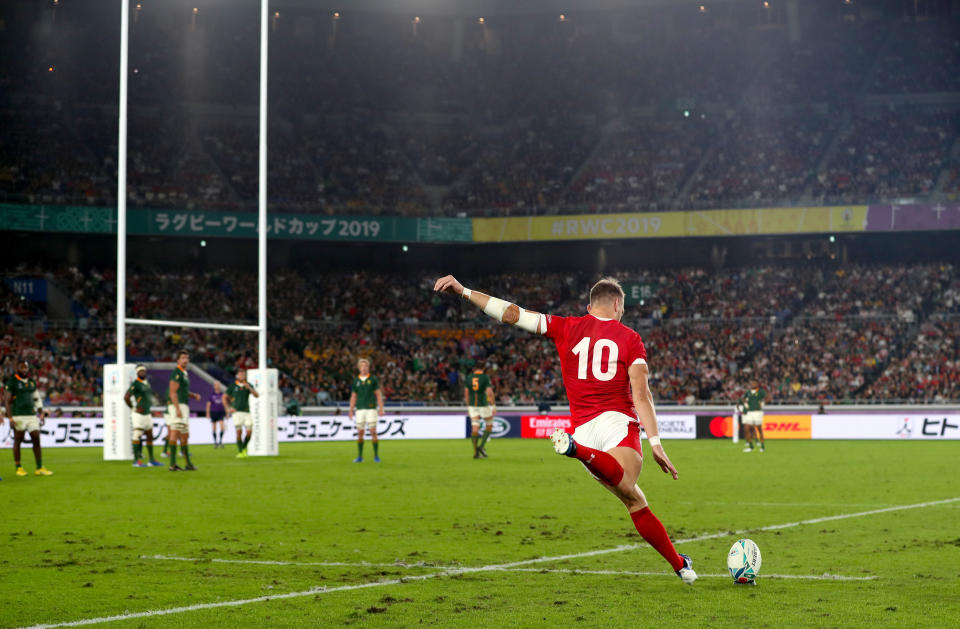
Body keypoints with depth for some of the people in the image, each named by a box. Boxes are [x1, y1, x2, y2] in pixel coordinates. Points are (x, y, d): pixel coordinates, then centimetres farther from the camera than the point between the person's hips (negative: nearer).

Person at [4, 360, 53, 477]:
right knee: (18, 440, 2)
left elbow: (37, 399, 21)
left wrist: (41, 414, 14)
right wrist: (10, 418, -14)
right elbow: (7, 401, -7)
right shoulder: (12, 382, -4)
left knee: (36, 440, 0)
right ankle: (18, 467, 12)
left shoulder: (32, 382, 14)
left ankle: (40, 468, 3)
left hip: (32, 416, 5)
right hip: (18, 417, -5)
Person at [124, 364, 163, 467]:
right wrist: (133, 408, -14)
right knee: (137, 436, -7)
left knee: (150, 436, 10)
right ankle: (136, 460, -5)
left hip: (147, 414, 9)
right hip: (139, 415, -9)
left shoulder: (146, 383, 14)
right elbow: (126, 397, -22)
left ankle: (152, 460, 16)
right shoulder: (135, 384, -13)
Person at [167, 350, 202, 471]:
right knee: (175, 433, -13)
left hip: (183, 407, 10)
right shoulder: (177, 373, -11)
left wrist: (194, 395, 12)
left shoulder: (184, 373, 20)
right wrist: (178, 409, -25)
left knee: (185, 436, 14)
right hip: (177, 406, -10)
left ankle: (188, 463, 21)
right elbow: (173, 392, -18)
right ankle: (172, 464, -17)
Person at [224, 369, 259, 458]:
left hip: (246, 412, 2)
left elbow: (256, 395, -5)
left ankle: (244, 448, 16)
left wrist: (248, 387, -20)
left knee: (249, 431, -8)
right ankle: (240, 452, -2)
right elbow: (224, 398, 10)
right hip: (237, 412, -2)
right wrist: (228, 408, -2)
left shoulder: (248, 385, 8)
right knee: (239, 432, -11)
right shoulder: (232, 386, 4)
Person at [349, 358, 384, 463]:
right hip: (360, 409, 3)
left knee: (373, 432, -6)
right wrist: (351, 411, 9)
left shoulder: (373, 379, 2)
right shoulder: (356, 381, 10)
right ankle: (360, 456, 7)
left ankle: (376, 456, 0)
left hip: (371, 409, -3)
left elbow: (378, 394, 1)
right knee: (360, 433, 1)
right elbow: (353, 397, 14)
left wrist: (381, 409, -7)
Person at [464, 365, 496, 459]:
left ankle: (476, 452, -1)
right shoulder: (485, 378, -7)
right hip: (484, 405, -4)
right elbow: (489, 393, -13)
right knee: (489, 425, 14)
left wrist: (468, 407, 17)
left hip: (472, 406, 4)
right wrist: (494, 406, -9)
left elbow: (466, 394, 8)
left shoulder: (468, 378, 5)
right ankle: (481, 446, 1)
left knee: (475, 429, 2)